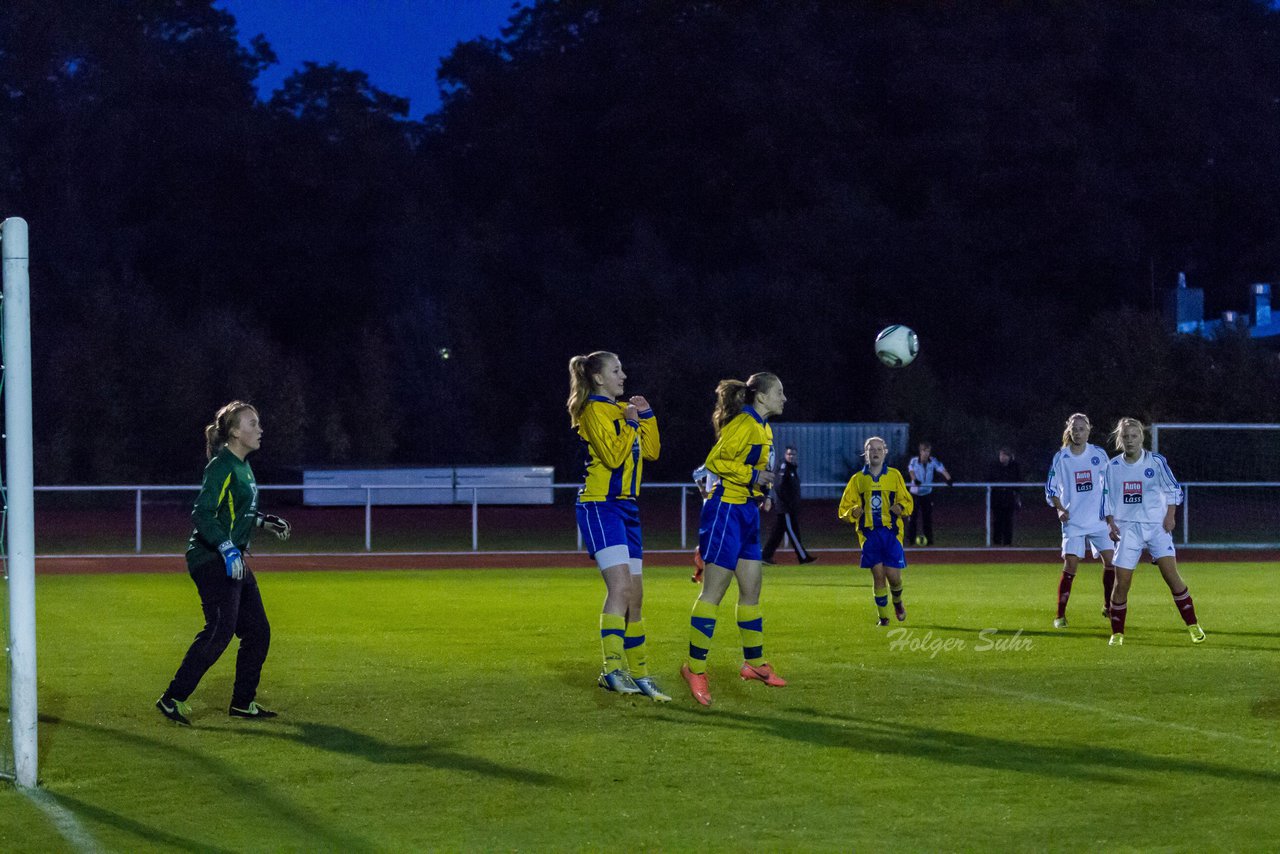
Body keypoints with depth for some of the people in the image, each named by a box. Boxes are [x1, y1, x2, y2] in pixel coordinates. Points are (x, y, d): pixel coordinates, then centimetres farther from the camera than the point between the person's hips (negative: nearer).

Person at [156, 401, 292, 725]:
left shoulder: (243, 466, 14)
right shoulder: (222, 467, -15)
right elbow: (202, 514, -24)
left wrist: (266, 521, 27)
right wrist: (227, 548, -32)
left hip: (234, 561, 10)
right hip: (211, 561, -10)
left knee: (258, 631, 10)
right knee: (220, 629, -18)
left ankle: (243, 702, 20)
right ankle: (173, 699, -15)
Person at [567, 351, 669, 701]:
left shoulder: (623, 409, 19)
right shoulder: (594, 411, -7)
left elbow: (651, 451, 16)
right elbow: (613, 456, -18)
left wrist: (646, 417, 6)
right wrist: (630, 423, -16)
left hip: (626, 506, 9)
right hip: (600, 505, -9)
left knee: (635, 596, 9)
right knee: (620, 586, -21)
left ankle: (638, 673, 16)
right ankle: (612, 669, -25)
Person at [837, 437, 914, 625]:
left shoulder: (894, 475, 8)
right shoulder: (857, 479, 8)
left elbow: (908, 502, 13)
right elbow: (844, 508, 11)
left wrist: (901, 507, -10)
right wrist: (852, 513, -12)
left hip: (891, 532, 0)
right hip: (869, 533, 0)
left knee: (893, 575, -7)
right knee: (878, 574, -8)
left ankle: (897, 601, 26)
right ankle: (883, 615, 5)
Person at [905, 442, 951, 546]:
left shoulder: (933, 461, -6)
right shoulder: (914, 461, -9)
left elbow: (942, 469, -19)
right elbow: (911, 470, -24)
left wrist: (948, 478, -39)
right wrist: (915, 480, -45)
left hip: (927, 493, 1)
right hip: (915, 493, -1)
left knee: (927, 517, 1)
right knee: (912, 516, -1)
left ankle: (928, 539, 9)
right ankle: (910, 538, 10)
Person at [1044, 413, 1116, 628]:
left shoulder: (1099, 454, 2)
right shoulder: (1060, 458, -2)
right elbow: (1051, 489, 3)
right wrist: (1060, 509, -13)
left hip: (1099, 520, 2)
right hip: (1073, 522, -2)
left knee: (1110, 560, -4)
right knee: (1070, 565, -8)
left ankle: (1108, 608, 15)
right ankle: (1060, 615, -1)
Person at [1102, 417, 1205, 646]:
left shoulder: (1156, 462, -2)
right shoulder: (1113, 467, 4)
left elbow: (1173, 489, 5)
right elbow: (1107, 497, 13)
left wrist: (1170, 516, -5)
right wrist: (1111, 523, 2)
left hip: (1156, 526, -1)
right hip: (1127, 528, 2)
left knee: (1172, 575, -11)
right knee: (1121, 582, -4)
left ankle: (1193, 626, -2)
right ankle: (1117, 634, 8)